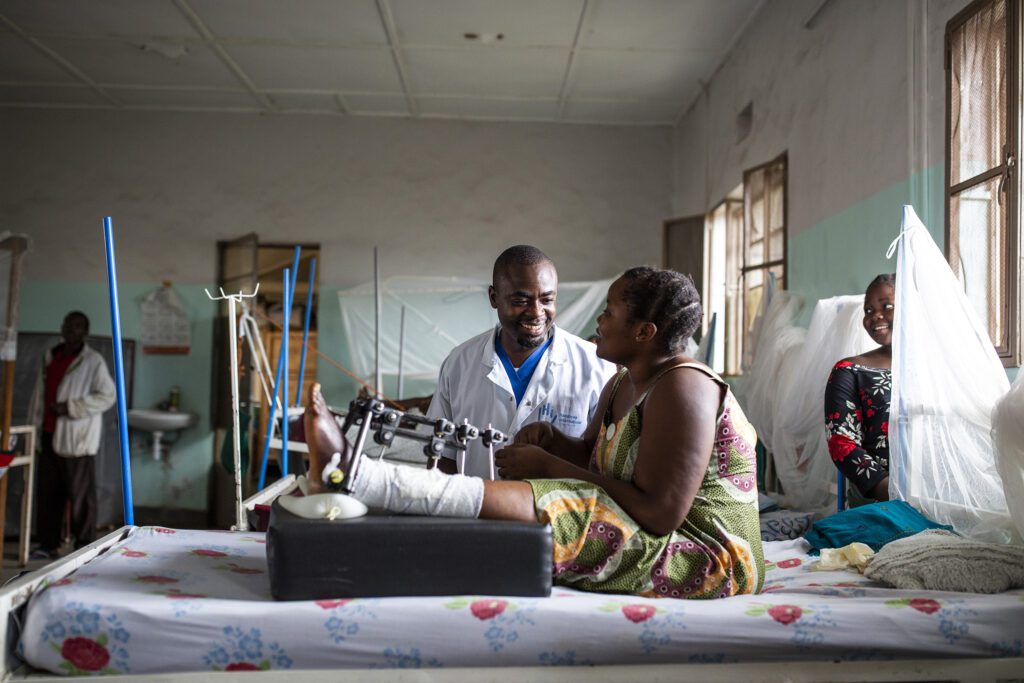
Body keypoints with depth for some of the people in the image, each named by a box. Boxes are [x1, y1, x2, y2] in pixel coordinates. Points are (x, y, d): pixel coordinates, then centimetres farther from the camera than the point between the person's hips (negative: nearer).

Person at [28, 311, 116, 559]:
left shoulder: (94, 362, -5)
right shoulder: (50, 357, 14)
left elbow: (108, 396, -9)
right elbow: (40, 395, 18)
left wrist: (71, 407, -15)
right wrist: (36, 425, 14)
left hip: (77, 439, -6)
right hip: (49, 436, 6)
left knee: (80, 495, -2)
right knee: (47, 493, 9)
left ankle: (84, 546, 6)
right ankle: (48, 545, 19)